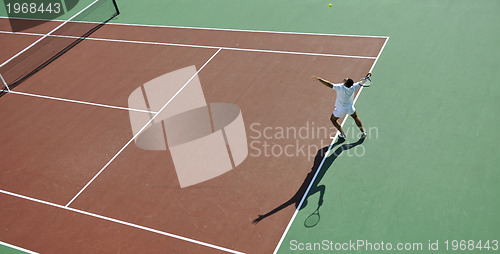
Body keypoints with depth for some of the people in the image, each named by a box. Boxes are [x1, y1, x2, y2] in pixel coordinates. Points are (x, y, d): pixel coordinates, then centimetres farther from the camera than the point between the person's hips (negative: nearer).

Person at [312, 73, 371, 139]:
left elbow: (329, 84, -36)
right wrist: (368, 76, 4)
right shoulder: (353, 87, -23)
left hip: (341, 109, -4)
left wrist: (319, 79, -32)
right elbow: (362, 82, -9)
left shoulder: (340, 88, -34)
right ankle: (363, 132, 28)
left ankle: (342, 134, 16)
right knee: (356, 117, 30)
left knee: (333, 119, 20)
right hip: (350, 107, 4)